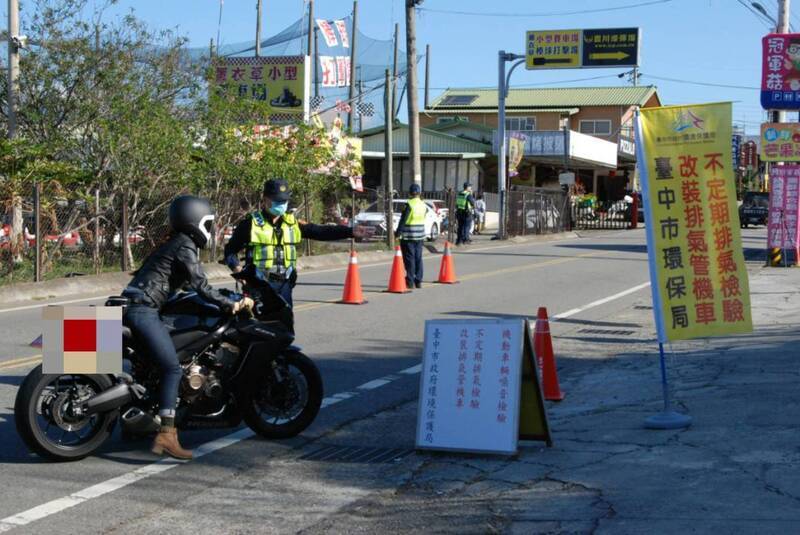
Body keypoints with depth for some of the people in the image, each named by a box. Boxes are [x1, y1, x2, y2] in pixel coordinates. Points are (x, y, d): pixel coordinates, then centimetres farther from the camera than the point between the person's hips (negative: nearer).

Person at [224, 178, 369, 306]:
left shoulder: (292, 223, 12)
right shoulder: (251, 224, -1)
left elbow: (320, 232, 8)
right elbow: (231, 249, 3)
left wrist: (350, 231, 1)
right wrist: (235, 266, -16)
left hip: (284, 285, 5)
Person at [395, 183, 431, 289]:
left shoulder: (409, 205, -15)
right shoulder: (424, 205, 5)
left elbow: (403, 220, -16)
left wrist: (398, 233, -10)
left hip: (408, 237, -6)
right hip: (420, 236, 6)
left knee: (409, 259, -2)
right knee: (418, 258, 12)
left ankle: (410, 282, -2)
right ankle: (418, 281, 15)